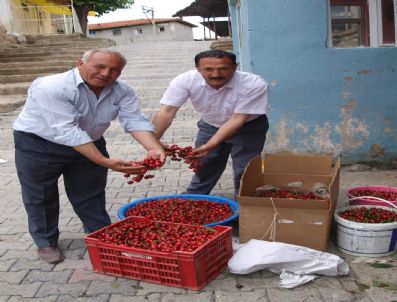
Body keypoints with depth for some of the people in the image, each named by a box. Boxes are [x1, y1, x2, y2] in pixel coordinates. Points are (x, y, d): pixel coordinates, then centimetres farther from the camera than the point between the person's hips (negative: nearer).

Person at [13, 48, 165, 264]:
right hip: (38, 144, -4)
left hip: (89, 143, 4)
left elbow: (135, 121, -19)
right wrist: (105, 162, -42)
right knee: (41, 197, 10)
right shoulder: (50, 87, -32)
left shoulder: (122, 91, -15)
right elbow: (67, 132, -37)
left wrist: (154, 149, -39)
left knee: (91, 194, 14)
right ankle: (46, 242, 29)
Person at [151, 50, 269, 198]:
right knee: (202, 167, 13)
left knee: (245, 172, -5)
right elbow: (166, 112, -30)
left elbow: (237, 119, -33)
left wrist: (210, 145, -42)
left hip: (248, 127, -2)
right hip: (210, 125, 3)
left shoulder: (255, 85, -34)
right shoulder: (185, 80, -28)